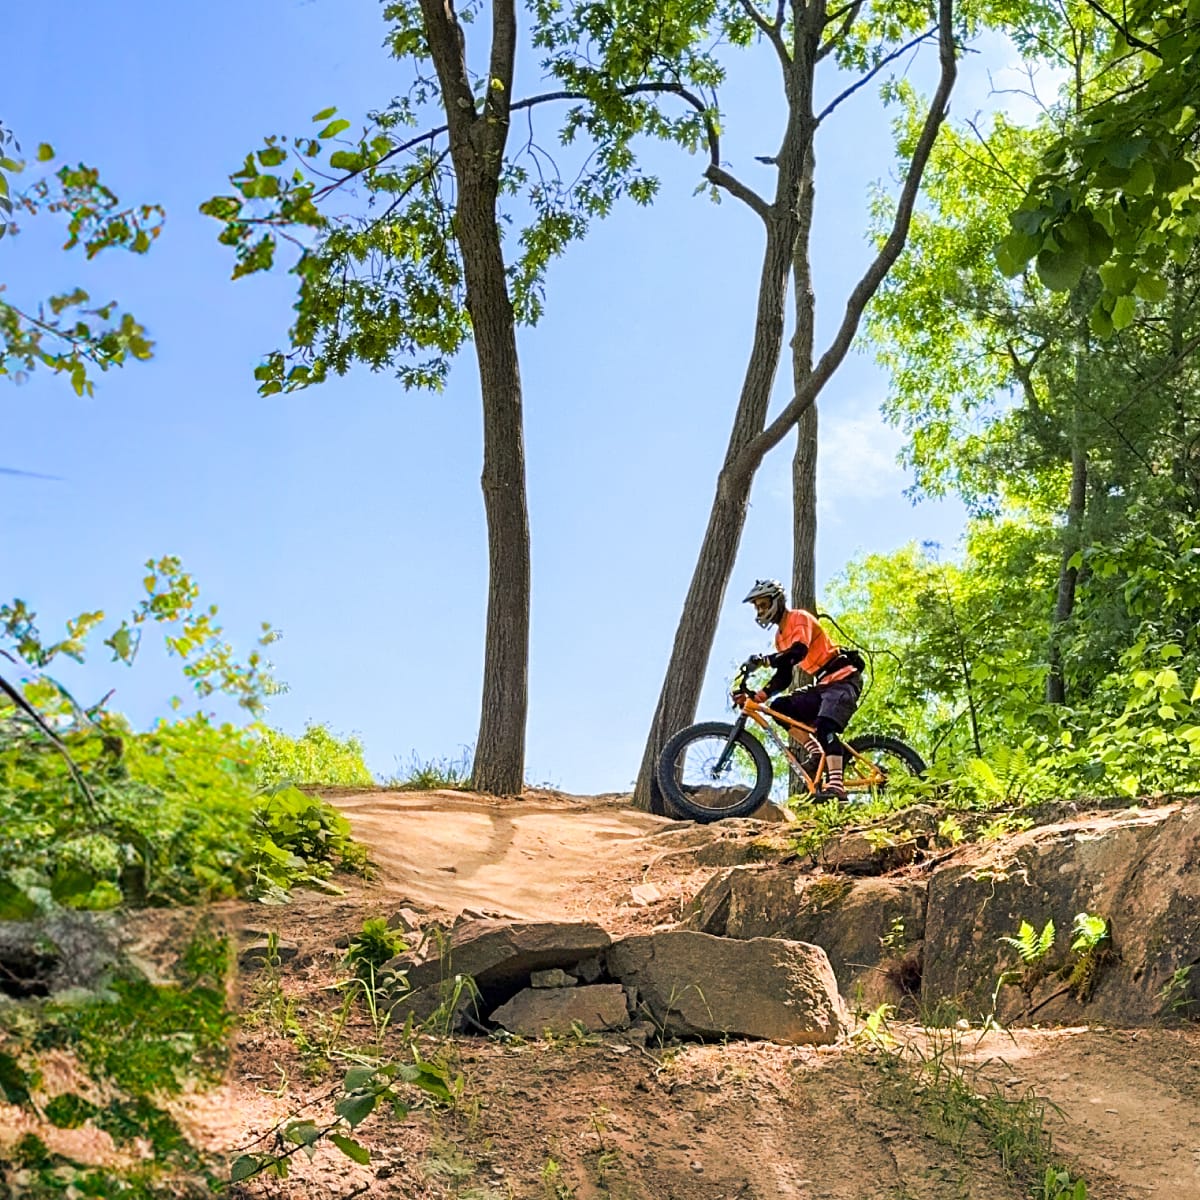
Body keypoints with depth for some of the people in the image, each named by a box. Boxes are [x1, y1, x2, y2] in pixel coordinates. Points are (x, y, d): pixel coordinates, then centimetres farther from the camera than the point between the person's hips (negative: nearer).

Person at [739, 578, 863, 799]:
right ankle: (818, 755, -9)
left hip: (843, 678, -9)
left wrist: (764, 661, -41)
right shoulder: (781, 636, 17)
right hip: (824, 684, 9)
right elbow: (783, 678, 13)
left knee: (825, 726, -29)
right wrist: (759, 695, -1)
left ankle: (836, 786, -39)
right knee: (780, 707, -6)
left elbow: (799, 651, -29)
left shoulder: (799, 618, -9)